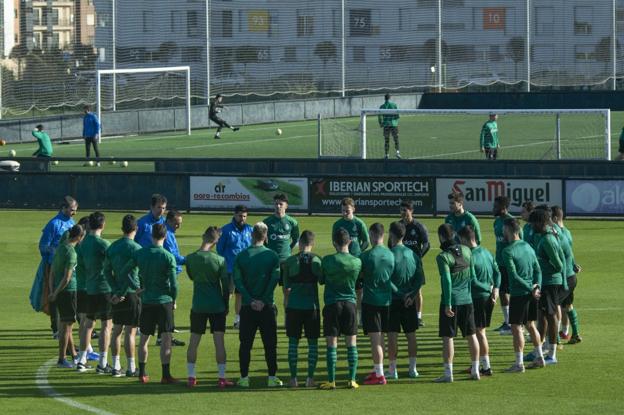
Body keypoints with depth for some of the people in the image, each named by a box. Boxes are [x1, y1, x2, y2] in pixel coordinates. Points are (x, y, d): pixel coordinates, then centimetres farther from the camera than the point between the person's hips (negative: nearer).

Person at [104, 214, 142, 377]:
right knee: (130, 332, -3)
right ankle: (131, 368, -1)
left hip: (117, 294, 6)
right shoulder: (135, 248, -11)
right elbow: (132, 274, -17)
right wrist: (121, 294, -12)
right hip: (132, 294, -6)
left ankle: (116, 367, 12)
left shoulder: (112, 247, 8)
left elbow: (107, 270, 4)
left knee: (116, 331, 10)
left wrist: (116, 291, -2)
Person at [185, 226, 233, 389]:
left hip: (198, 306, 1)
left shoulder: (190, 258, -5)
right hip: (217, 305, -1)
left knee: (194, 341, 10)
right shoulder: (220, 260, -10)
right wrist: (226, 305, 7)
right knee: (219, 341, 1)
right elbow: (226, 285, -5)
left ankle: (191, 377, 11)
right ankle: (222, 378, 1)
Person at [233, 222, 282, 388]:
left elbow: (237, 280, -6)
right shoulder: (272, 255, -4)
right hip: (267, 306, -1)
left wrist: (250, 300, -8)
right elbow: (274, 279, -10)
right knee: (270, 343, 5)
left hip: (247, 307, 1)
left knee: (245, 343, 6)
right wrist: (264, 300, -9)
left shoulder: (241, 256, 0)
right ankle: (272, 377, 4)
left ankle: (244, 377, 4)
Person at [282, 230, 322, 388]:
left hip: (294, 305, 0)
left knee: (293, 341, 7)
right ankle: (310, 377, 4)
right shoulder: (317, 260, -4)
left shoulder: (290, 261, -4)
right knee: (312, 342, 8)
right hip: (312, 305, 0)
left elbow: (286, 285, 2)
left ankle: (293, 378, 4)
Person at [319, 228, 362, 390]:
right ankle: (352, 380, 4)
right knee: (352, 343, 6)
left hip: (332, 304, -2)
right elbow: (358, 282, 10)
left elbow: (321, 281, 4)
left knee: (332, 344, 0)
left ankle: (331, 381, -1)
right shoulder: (357, 262, -2)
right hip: (350, 303, 2)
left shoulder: (327, 260, -8)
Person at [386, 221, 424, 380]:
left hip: (393, 300, -5)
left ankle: (392, 369, -1)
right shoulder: (413, 254, 5)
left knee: (392, 335, -1)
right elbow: (420, 278, 3)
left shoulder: (390, 255, -12)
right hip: (409, 301, 5)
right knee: (411, 334, 11)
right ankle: (413, 368, 14)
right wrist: (412, 295, -2)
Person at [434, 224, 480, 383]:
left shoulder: (443, 257, -13)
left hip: (451, 301, -6)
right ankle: (475, 371, 17)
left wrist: (448, 304, -17)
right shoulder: (466, 251, 4)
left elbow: (447, 281, -19)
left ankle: (448, 373, -2)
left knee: (447, 337, -1)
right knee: (471, 335, 12)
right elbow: (472, 275, 11)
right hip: (467, 299, 6)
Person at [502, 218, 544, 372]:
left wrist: (531, 288, -14)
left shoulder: (508, 251, -14)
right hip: (531, 295, 7)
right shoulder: (528, 246, 10)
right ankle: (539, 357, 24)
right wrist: (536, 287, -3)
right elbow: (538, 270, 8)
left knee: (516, 328, -2)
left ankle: (519, 363, -2)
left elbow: (514, 276, -19)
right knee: (531, 325, 19)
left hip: (518, 294, -7)